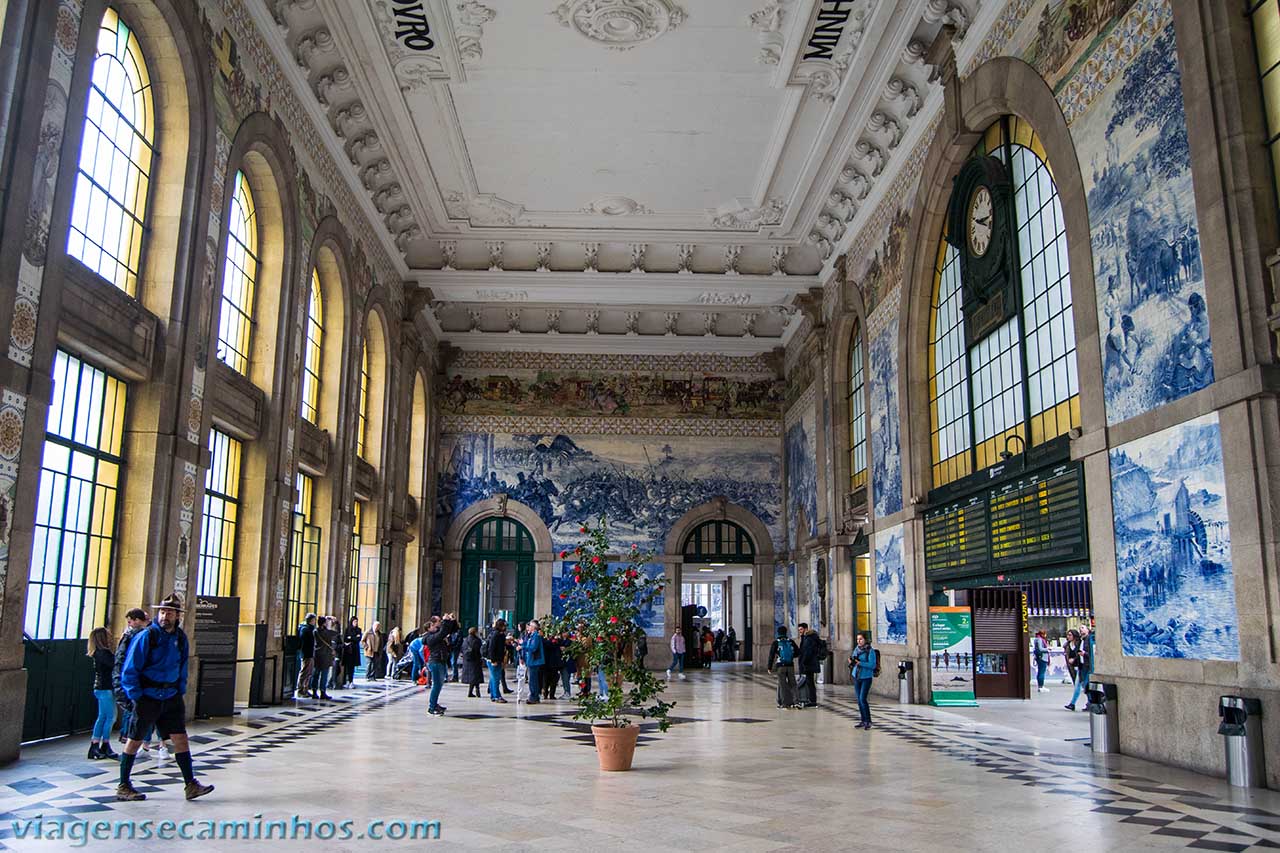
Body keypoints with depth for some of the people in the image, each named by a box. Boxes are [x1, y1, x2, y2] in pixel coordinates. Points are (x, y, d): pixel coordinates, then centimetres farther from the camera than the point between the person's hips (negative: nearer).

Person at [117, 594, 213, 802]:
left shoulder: (181, 638, 5)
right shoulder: (146, 636, -12)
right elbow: (129, 671, -10)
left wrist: (180, 692, 9)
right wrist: (137, 697, -12)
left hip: (171, 698, 5)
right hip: (148, 697, -5)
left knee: (181, 738, 1)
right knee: (134, 740, 8)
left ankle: (191, 784, 3)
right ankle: (123, 787, 22)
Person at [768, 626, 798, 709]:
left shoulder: (776, 642, -3)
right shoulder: (790, 641, 4)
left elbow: (771, 655, -4)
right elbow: (797, 652, 9)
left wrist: (770, 667, 2)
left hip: (781, 666, -2)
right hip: (791, 665, 2)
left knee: (782, 685, 3)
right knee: (792, 683, 8)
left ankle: (785, 703, 0)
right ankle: (794, 700, -1)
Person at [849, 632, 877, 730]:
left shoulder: (870, 651, -11)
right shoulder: (856, 649, 7)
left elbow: (872, 665, -18)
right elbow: (853, 661, 16)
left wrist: (859, 663, -23)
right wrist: (851, 662, -7)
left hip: (866, 677, -6)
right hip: (856, 677, 6)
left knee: (862, 699, -11)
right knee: (859, 700, 8)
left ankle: (868, 721, -1)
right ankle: (862, 720, 17)